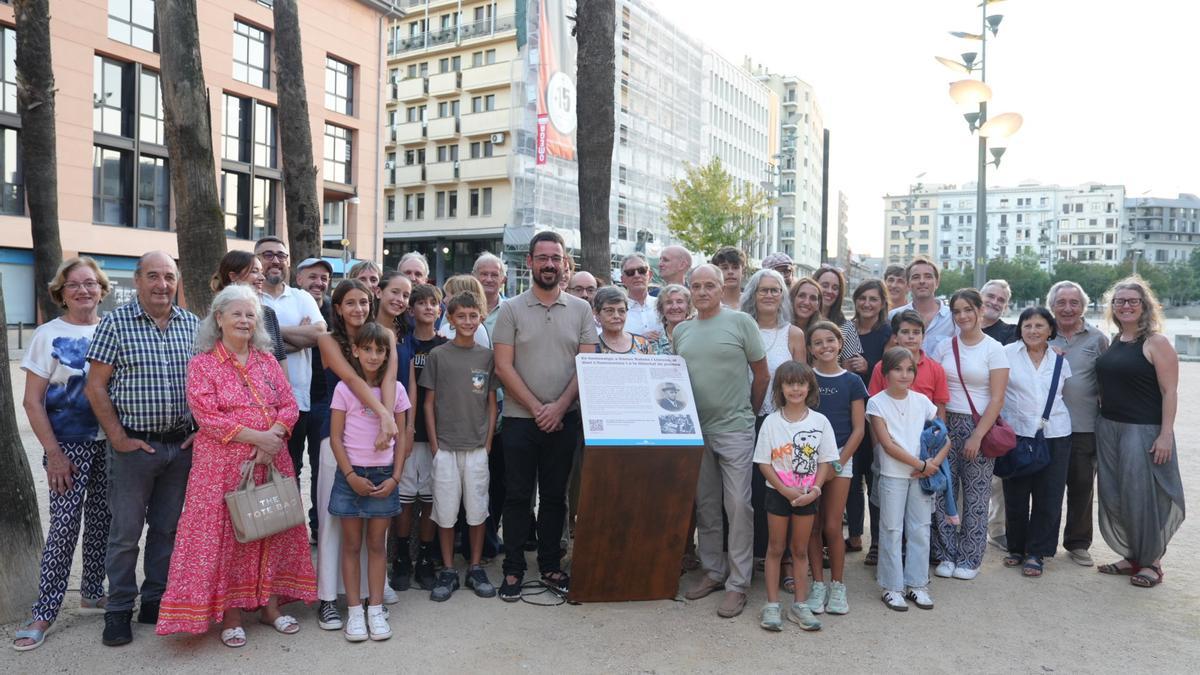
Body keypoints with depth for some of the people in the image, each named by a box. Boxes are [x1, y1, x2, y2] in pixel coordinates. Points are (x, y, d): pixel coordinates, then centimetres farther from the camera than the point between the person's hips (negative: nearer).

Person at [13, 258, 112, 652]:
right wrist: (54, 453, -11)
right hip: (69, 445, -3)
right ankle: (44, 612, 10)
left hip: (110, 442, 3)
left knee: (101, 520, 11)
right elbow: (33, 402, -6)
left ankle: (92, 593, 27)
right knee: (64, 525, -2)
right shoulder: (48, 335, -4)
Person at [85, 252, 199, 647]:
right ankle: (119, 611, 20)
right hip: (134, 446, -3)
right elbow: (96, 387, -5)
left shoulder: (193, 325, 5)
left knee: (167, 528, 13)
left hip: (181, 446, 3)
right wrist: (118, 438, -9)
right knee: (125, 532, 5)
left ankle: (156, 601, 27)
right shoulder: (115, 323, -4)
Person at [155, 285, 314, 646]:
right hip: (223, 464, -4)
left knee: (272, 531, 10)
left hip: (271, 460, 4)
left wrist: (275, 434, -13)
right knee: (223, 535, 2)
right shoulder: (203, 364, -2)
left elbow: (289, 405, 6)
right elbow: (208, 417, -12)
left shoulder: (267, 361, 11)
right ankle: (229, 613, 16)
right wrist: (257, 436, -18)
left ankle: (270, 604, 23)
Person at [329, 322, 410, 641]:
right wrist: (352, 476, -11)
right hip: (351, 475, -1)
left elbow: (401, 438, 4)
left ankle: (375, 610, 17)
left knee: (377, 544, 9)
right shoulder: (344, 388, -4)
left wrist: (395, 478, -5)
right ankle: (354, 611, 16)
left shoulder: (395, 389, 2)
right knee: (352, 545, 7)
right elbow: (336, 438, -4)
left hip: (384, 476, 2)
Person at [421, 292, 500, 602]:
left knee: (477, 509, 7)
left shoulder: (487, 356, 4)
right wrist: (434, 444, -3)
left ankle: (476, 568, 21)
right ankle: (448, 571, 19)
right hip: (445, 446, -1)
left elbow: (491, 402, 7)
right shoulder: (438, 355, 0)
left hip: (477, 447, 1)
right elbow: (429, 402, 2)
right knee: (445, 511, 5)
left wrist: (488, 442, 1)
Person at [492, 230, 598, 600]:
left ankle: (550, 565, 24)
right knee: (518, 496, 6)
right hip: (520, 419, -1)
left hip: (564, 419, 2)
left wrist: (559, 406, -11)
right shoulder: (511, 309, -1)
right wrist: (536, 408, -10)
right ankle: (513, 569, 18)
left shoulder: (580, 309, 4)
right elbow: (503, 366, -5)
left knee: (555, 495, 11)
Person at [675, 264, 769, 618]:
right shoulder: (680, 330, 10)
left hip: (734, 430, -5)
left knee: (738, 506, -3)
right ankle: (713, 571, 26)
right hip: (695, 431, 5)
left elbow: (762, 375, 1)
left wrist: (749, 413, 7)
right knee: (705, 506, 12)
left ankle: (737, 583, 7)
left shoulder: (741, 322, -4)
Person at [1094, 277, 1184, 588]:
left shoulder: (1156, 343, -8)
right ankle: (1131, 556, 24)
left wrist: (1166, 435, -17)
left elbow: (1169, 392, -12)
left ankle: (1151, 562, 15)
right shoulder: (1113, 343, 10)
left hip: (1144, 431, -6)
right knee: (1114, 496, 10)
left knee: (1143, 495, 0)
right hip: (1108, 428, 6)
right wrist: (1103, 419, 7)